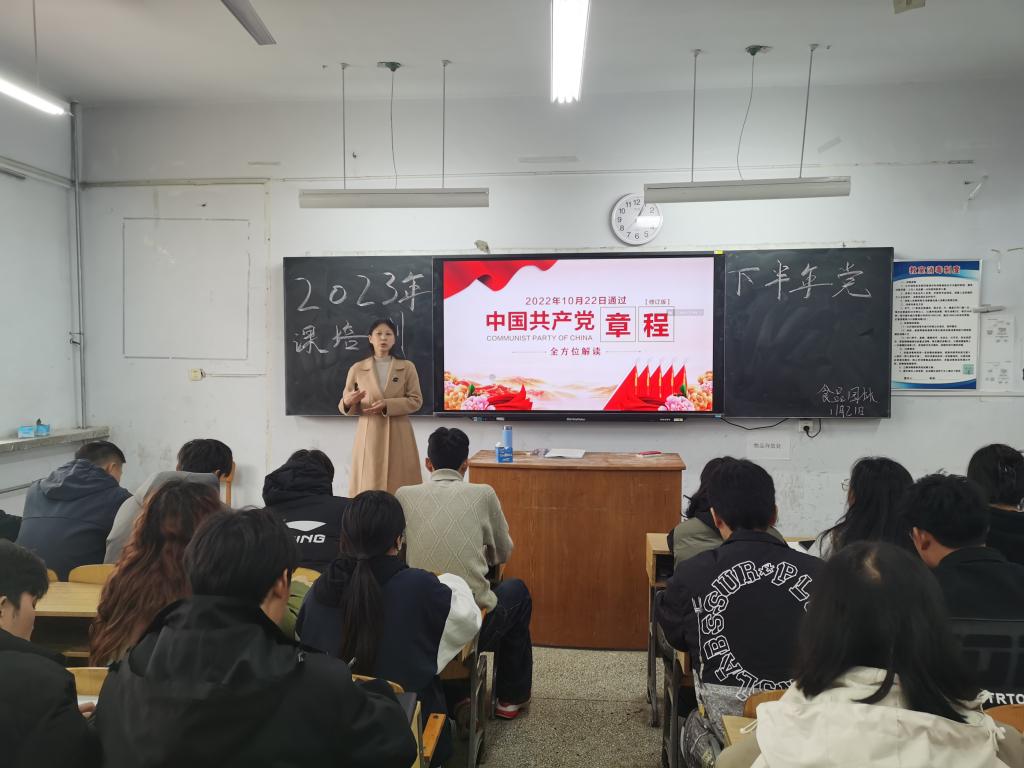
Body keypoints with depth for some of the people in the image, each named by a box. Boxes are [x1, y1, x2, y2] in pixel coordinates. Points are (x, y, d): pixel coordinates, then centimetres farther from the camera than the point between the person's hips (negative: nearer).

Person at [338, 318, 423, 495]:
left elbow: (416, 401, -2)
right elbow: (345, 406, 8)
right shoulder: (357, 369, 6)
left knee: (401, 488, -1)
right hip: (369, 435, 0)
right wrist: (349, 402, -16)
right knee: (368, 487, -2)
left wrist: (387, 405, -14)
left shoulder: (407, 367, 5)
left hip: (398, 435, 0)